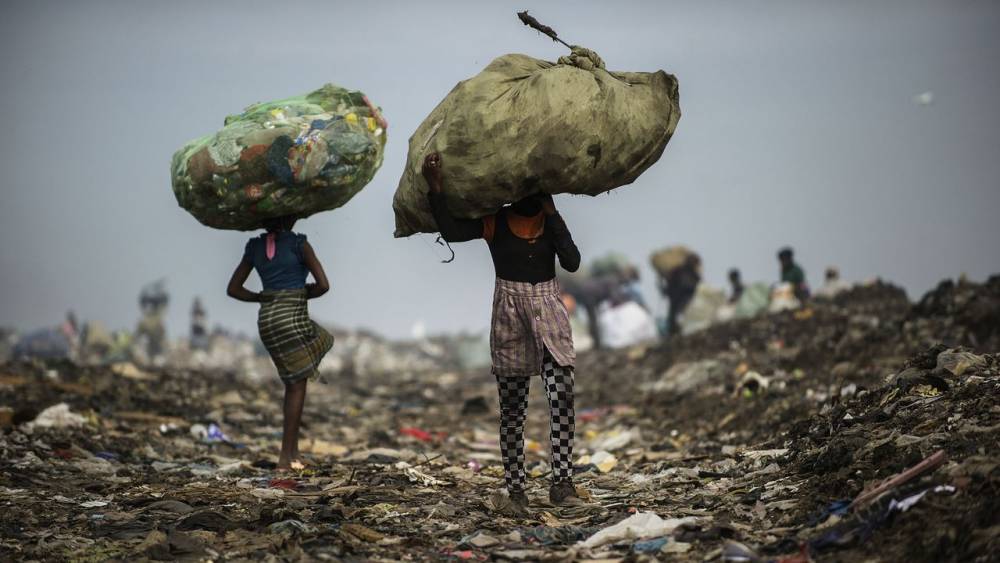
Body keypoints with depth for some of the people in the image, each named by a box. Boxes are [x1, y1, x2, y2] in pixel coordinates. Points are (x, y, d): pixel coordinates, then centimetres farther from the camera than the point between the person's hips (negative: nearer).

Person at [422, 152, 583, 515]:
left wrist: (552, 214, -12)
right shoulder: (493, 221, -2)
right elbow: (451, 232, -17)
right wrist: (436, 189, -30)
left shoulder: (551, 222, 5)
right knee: (512, 408, 2)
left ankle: (561, 482, -18)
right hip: (509, 315, -1)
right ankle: (515, 489, 7)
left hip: (548, 312, 1)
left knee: (562, 396, -16)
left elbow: (572, 263, -9)